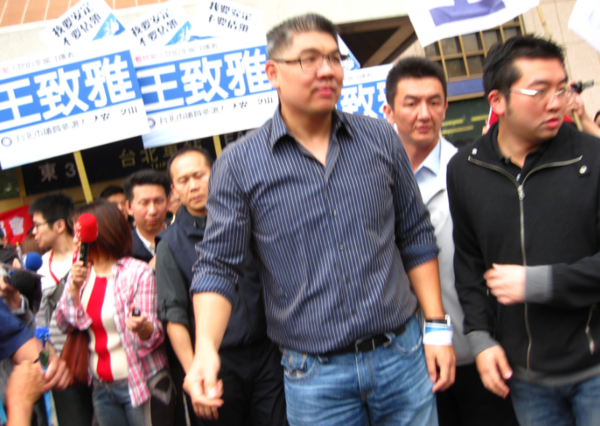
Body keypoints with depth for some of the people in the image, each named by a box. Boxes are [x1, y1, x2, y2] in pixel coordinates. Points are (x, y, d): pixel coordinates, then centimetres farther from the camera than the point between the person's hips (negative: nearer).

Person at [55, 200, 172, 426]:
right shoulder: (81, 272, 5)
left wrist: (142, 326, -37)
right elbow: (64, 323, 1)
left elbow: (154, 333, -15)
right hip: (101, 387, 6)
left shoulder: (139, 272, -12)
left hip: (140, 383, -5)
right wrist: (74, 287, -12)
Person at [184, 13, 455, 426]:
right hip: (314, 376, -2)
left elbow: (416, 238, 8)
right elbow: (218, 266, -5)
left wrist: (438, 328, 3)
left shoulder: (381, 139, 3)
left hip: (403, 356, 3)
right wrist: (206, 349, -21)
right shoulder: (238, 165, -6)